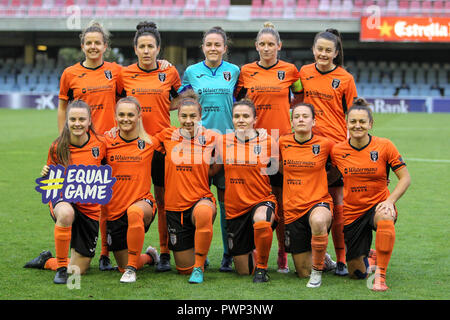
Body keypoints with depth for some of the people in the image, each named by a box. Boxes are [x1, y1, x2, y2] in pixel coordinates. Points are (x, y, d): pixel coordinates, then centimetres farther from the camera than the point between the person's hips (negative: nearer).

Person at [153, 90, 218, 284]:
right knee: (184, 268, 5)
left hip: (202, 199, -2)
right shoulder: (168, 136, 1)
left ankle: (199, 267, -24)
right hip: (175, 207, 2)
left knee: (203, 213, -42)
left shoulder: (211, 138, -1)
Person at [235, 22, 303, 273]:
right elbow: (238, 101, 17)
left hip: (282, 139, -1)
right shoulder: (246, 71, 6)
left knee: (281, 198, -1)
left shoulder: (290, 70, 4)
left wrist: (288, 110, 6)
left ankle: (283, 253, 5)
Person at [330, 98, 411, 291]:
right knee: (357, 273, 5)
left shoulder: (384, 146, -8)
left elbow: (405, 178, -5)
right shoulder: (337, 151, -3)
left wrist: (390, 200, -19)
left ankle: (380, 275, -30)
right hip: (352, 213, 2)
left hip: (378, 205, -2)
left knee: (385, 216, -41)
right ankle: (365, 254, 44)